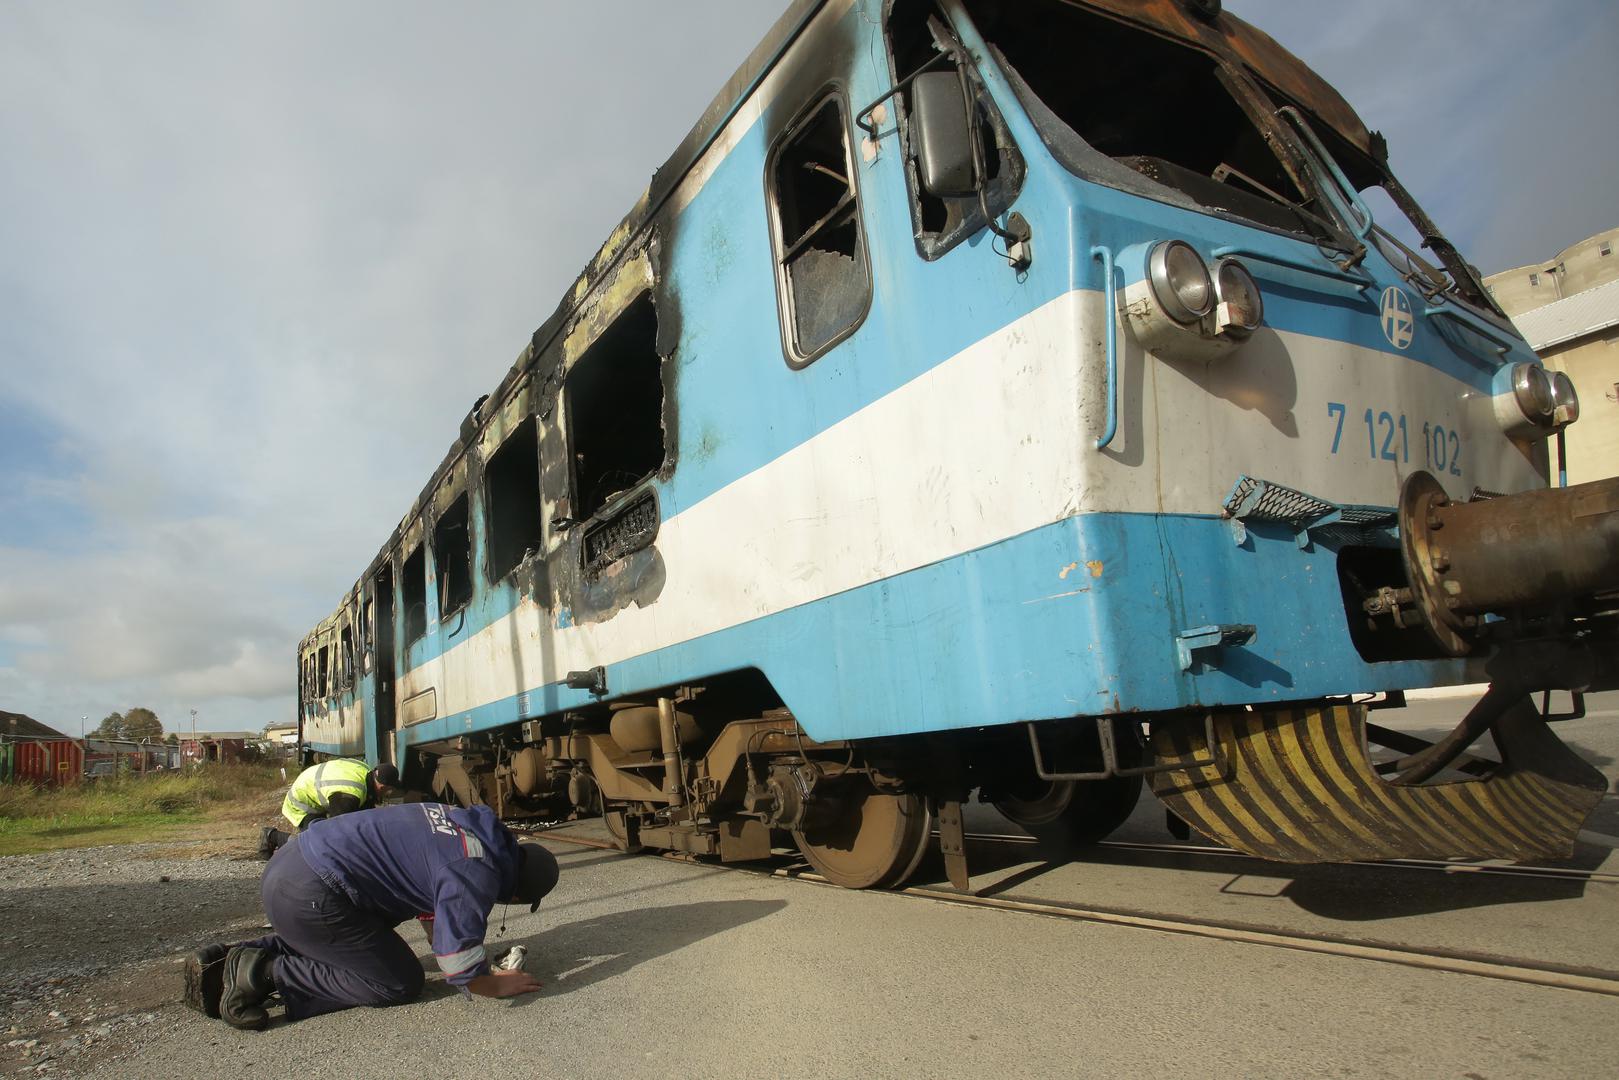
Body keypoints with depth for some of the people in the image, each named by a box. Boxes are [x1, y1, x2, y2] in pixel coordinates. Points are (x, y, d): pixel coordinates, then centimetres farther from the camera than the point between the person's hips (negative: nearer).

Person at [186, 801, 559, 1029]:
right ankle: (266, 974, -4)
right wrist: (499, 986, 4)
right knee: (401, 983, 1)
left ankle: (223, 961, 20)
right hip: (311, 896, -10)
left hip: (287, 863, 10)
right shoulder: (475, 878, -17)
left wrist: (443, 945, 26)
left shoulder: (469, 822, 11)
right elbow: (462, 972, -15)